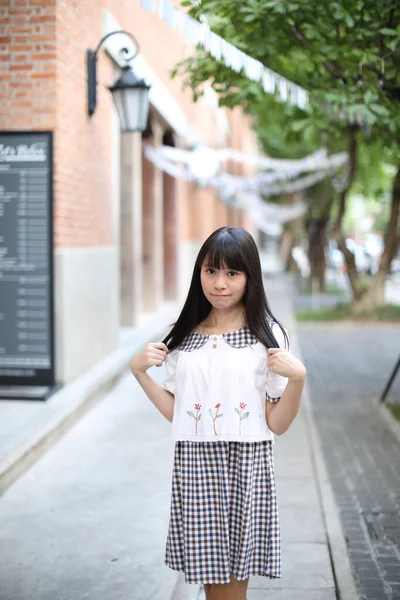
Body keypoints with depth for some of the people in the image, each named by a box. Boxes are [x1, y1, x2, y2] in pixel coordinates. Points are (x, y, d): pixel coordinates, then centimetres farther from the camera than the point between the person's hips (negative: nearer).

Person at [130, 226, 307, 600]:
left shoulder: (267, 334, -3)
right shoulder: (185, 337, 8)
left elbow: (277, 425, -3)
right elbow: (175, 413, 10)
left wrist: (297, 378, -18)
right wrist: (139, 372, 3)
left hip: (245, 466, -3)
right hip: (195, 465, 3)